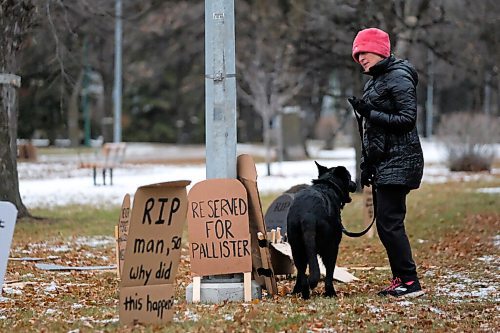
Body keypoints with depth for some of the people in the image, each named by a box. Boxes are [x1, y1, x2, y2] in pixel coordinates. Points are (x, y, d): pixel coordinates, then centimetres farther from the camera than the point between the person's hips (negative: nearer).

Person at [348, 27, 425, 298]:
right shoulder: (375, 81, 18)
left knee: (389, 222, -13)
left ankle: (410, 282, -11)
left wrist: (370, 113, -20)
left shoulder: (399, 78, -11)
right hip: (383, 164, 10)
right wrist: (367, 165, 22)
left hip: (398, 163, -10)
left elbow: (407, 119, -18)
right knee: (385, 224, 7)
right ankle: (400, 279, 11)